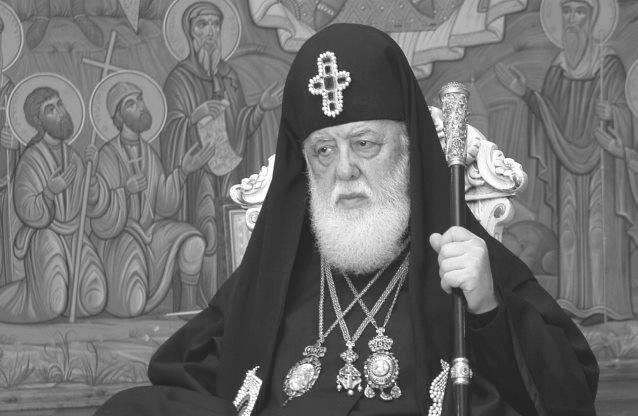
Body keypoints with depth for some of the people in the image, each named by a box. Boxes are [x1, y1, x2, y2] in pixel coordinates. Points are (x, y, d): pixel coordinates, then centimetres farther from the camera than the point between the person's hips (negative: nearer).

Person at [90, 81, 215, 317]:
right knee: (134, 307, -25)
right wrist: (125, 191, -35)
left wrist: (183, 171, -14)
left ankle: (187, 304, -5)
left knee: (193, 241, -25)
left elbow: (164, 207, -3)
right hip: (116, 242, -5)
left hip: (149, 231, 5)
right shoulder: (106, 158, -20)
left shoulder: (148, 153, 0)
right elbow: (104, 226, -20)